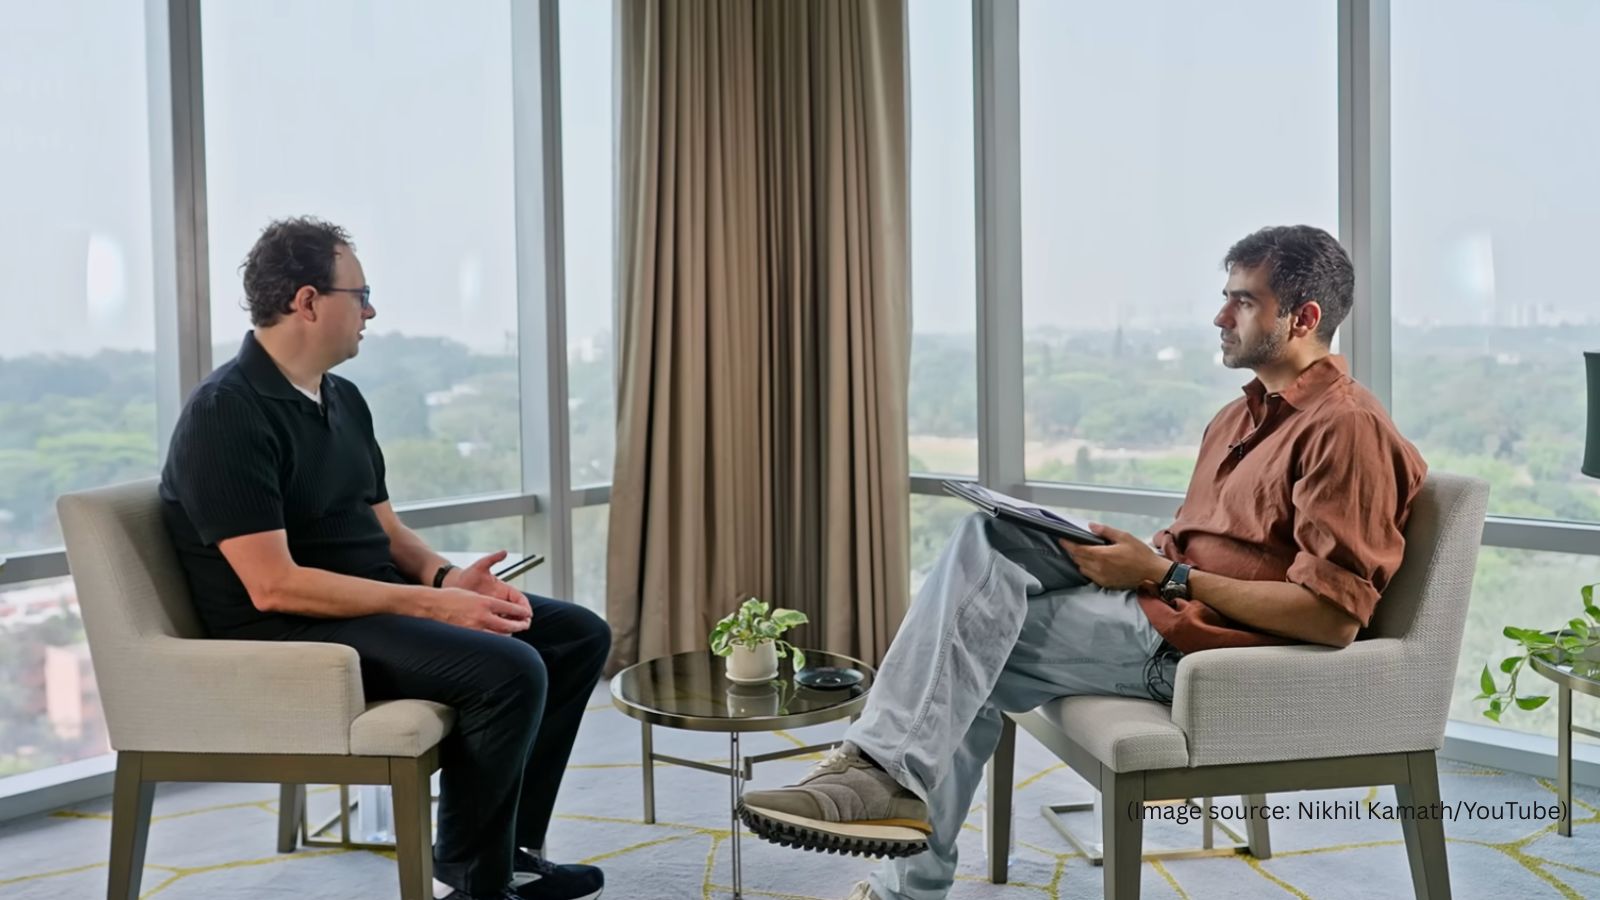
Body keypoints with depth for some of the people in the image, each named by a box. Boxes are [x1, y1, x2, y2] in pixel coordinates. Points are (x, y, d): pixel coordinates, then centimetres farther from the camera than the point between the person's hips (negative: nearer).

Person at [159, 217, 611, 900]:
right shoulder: (226, 413, -16)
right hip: (292, 632, -9)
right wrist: (429, 603, -22)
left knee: (580, 636, 2)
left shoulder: (343, 399, 13)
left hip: (381, 601, 9)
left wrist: (444, 576, -6)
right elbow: (274, 585, -23)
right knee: (508, 671, -29)